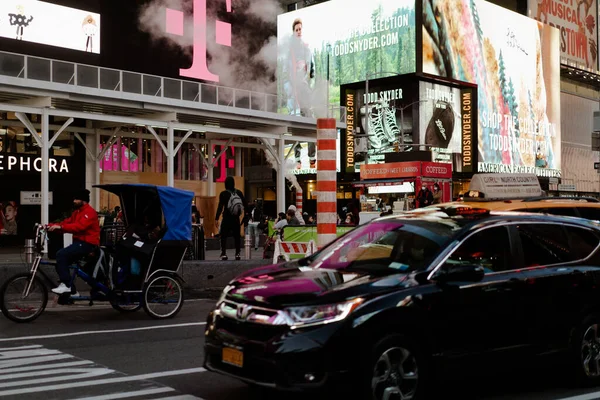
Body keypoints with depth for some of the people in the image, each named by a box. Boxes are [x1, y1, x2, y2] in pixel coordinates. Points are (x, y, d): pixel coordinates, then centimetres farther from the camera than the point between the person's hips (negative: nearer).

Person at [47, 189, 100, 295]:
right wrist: (51, 226, -5)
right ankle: (72, 291, 11)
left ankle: (65, 285, -21)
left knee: (61, 255, -23)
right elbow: (67, 222, 10)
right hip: (79, 242, 10)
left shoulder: (89, 212, -11)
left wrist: (60, 227, -31)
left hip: (87, 244, -10)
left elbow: (79, 226, -26)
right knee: (62, 263, 3)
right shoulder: (77, 212, 21)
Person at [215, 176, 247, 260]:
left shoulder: (223, 194, -7)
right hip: (236, 219, 3)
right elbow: (245, 204, 6)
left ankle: (224, 253, -7)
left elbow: (220, 207, -10)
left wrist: (216, 219, -9)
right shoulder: (239, 193, 5)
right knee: (237, 236, 10)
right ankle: (237, 254, 5)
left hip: (226, 219, -3)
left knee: (223, 236, 3)